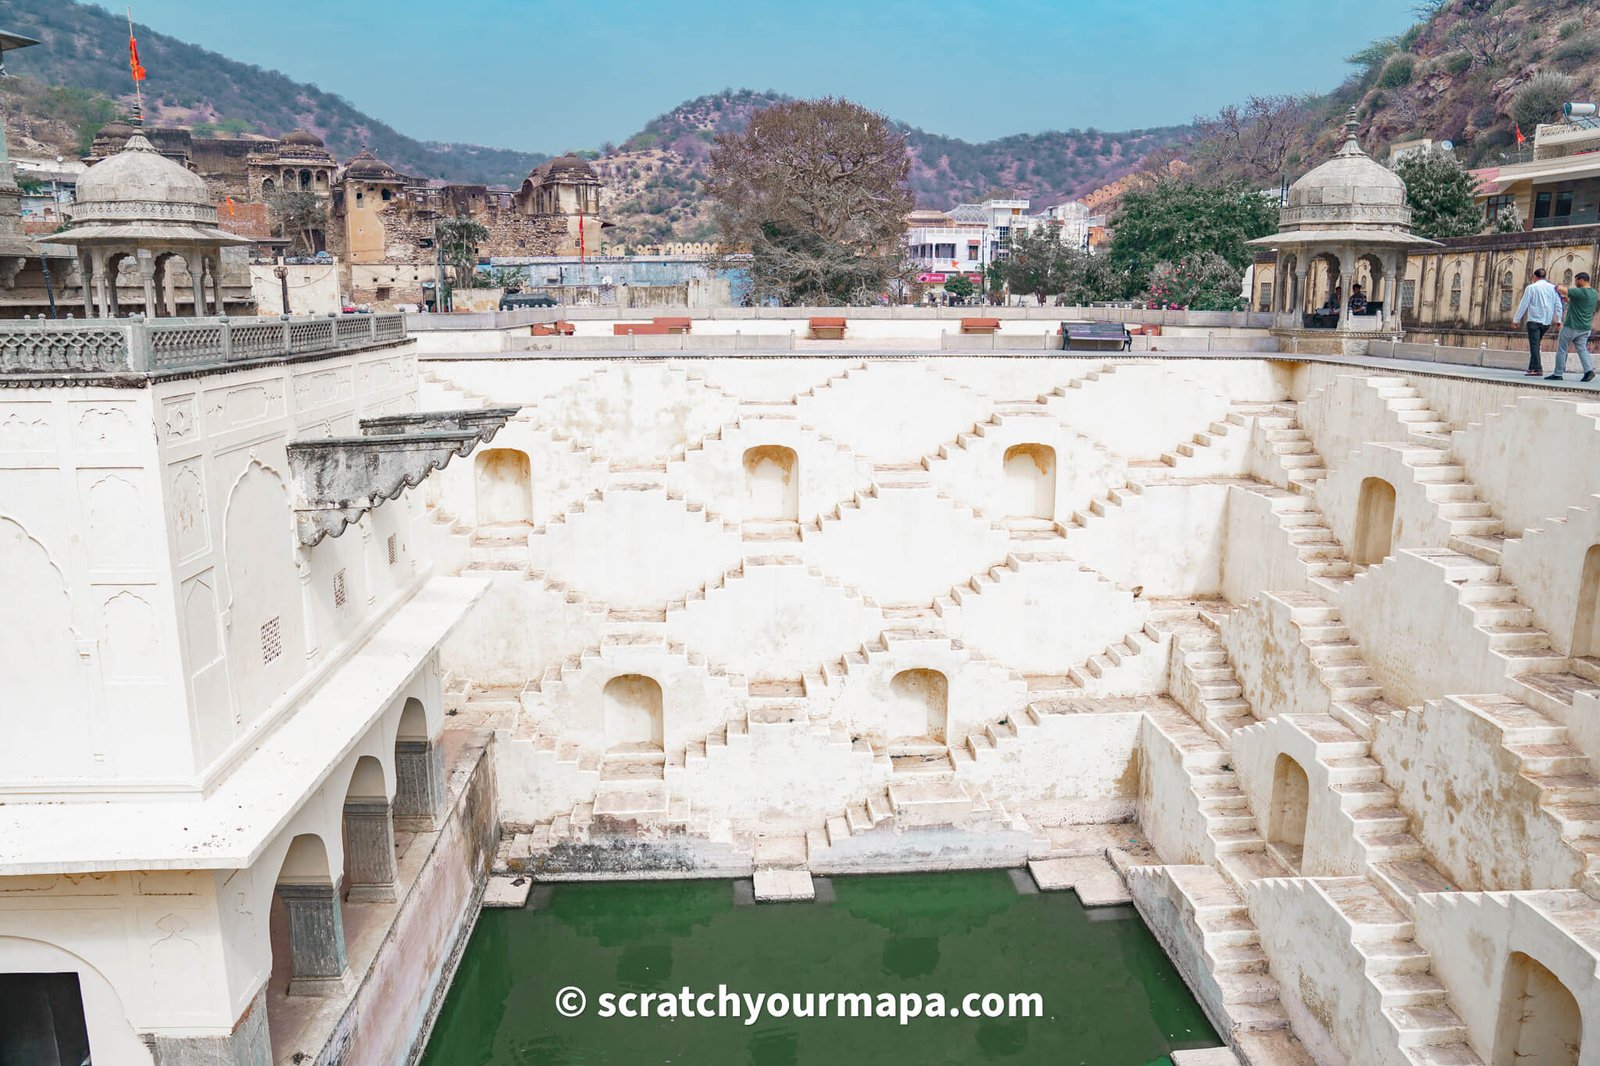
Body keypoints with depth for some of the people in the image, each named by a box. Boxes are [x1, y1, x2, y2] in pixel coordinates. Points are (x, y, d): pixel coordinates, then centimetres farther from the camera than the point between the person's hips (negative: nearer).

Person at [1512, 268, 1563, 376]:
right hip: (1547, 321, 6)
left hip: (1534, 320, -5)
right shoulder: (1553, 288, 11)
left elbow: (1523, 305, -3)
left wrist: (1515, 319, 2)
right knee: (1536, 344, 15)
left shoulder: (1531, 288, -3)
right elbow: (1558, 306, 9)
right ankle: (1532, 367, 13)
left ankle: (1537, 369, -14)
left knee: (1534, 345, -7)